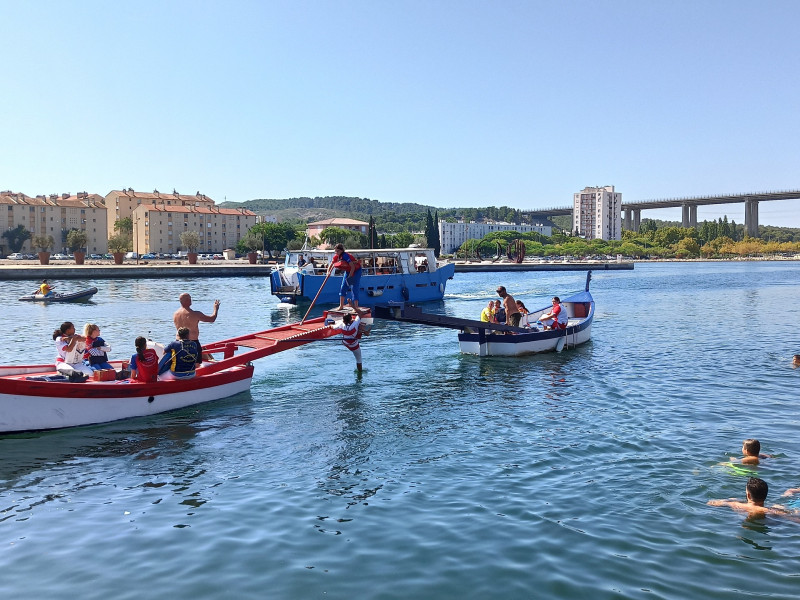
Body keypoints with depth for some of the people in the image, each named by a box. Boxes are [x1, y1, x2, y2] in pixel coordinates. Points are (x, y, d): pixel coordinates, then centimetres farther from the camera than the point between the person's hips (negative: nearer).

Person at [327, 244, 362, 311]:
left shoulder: (345, 256, -31)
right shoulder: (336, 257, -7)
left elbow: (353, 267, -32)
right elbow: (331, 264, 9)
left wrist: (350, 276, -32)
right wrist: (328, 272, -8)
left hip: (356, 271, -8)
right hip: (348, 271, 8)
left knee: (354, 289, -13)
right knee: (343, 288, 6)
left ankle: (356, 307, -9)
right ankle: (341, 306, 14)